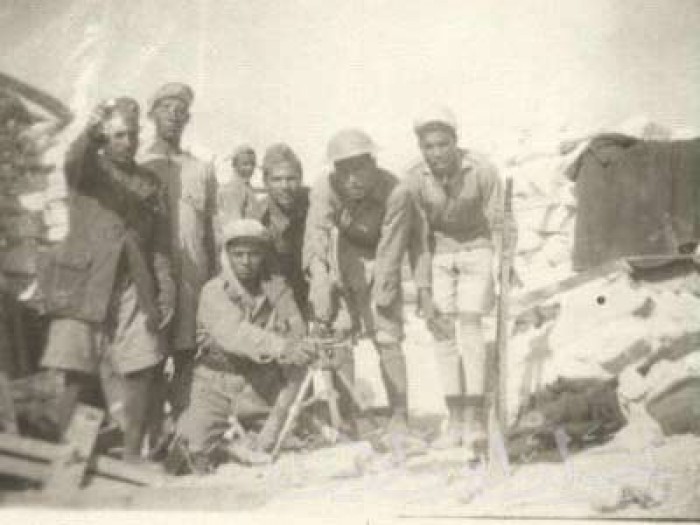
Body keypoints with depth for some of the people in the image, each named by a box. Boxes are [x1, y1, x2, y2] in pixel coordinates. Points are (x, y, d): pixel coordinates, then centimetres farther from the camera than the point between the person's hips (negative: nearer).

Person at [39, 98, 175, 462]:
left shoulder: (151, 183, 15)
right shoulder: (90, 168, 5)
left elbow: (160, 245, 12)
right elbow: (72, 160, -21)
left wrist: (165, 292, 1)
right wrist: (89, 131, -42)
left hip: (134, 287, 3)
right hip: (84, 284, -3)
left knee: (142, 369, -5)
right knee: (78, 375, -6)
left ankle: (132, 453, 6)